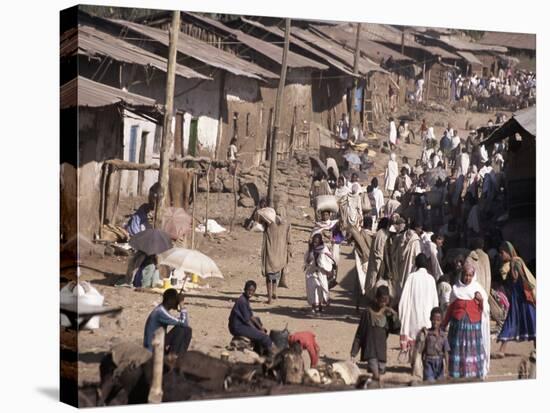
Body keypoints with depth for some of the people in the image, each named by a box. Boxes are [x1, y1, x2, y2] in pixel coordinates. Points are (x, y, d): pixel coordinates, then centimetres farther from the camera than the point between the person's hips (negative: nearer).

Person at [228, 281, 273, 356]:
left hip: (241, 324, 11)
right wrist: (257, 330, -9)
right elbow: (247, 320, -18)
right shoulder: (242, 301, -21)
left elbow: (251, 316, 16)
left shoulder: (246, 299, 8)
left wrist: (260, 327, 12)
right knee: (264, 337, -14)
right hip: (237, 327, -11)